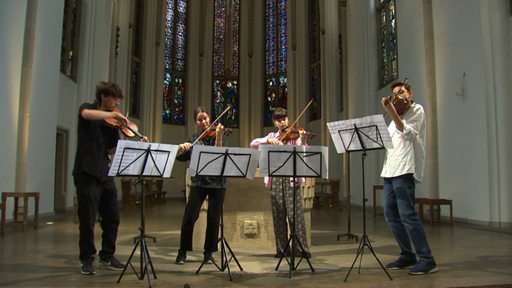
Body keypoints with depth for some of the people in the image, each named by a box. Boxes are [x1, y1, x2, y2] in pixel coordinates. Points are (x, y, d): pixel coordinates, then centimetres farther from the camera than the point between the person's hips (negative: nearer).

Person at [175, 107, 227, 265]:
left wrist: (218, 137, -25)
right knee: (190, 215, -7)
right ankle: (182, 252, 9)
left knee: (213, 219, 1)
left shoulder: (217, 135, 4)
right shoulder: (193, 139, 12)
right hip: (198, 181, 1)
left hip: (217, 182, -1)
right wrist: (181, 147, -13)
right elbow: (180, 157, 7)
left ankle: (208, 253, 17)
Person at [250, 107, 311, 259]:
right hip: (275, 179, 3)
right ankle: (282, 248, 15)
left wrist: (303, 141, -27)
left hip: (291, 178, -3)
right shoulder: (272, 136, 15)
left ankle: (302, 248, 1)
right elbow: (253, 144, 2)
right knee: (278, 215, 6)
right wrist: (269, 140, -13)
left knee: (295, 213, -7)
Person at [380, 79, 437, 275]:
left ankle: (426, 259, -5)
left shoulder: (417, 109, 4)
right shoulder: (399, 115, 26)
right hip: (390, 169, 8)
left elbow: (407, 133, -15)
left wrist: (392, 112, -22)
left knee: (407, 214, -14)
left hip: (404, 169, -8)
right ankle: (408, 255, 18)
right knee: (391, 215, 7)